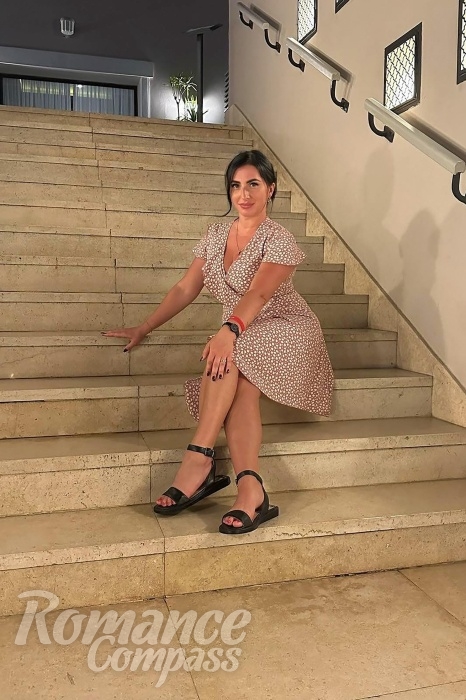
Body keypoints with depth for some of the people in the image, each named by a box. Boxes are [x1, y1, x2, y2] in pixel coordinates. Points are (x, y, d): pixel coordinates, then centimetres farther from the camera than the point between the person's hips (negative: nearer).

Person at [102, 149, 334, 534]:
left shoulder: (279, 240, -10)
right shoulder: (215, 235, 9)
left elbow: (257, 293, -27)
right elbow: (186, 289, 10)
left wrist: (230, 330, -46)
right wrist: (143, 329, 7)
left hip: (286, 331, -4)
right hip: (241, 342, 5)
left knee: (230, 356, -36)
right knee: (240, 386, -31)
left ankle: (199, 457, -36)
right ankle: (251, 491, -43)